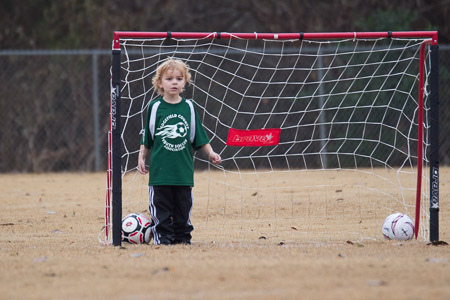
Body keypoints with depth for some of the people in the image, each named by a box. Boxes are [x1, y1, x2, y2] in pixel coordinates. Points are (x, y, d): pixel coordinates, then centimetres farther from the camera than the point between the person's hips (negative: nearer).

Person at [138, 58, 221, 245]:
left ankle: (182, 236, 14)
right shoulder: (155, 107, 0)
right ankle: (163, 236, 4)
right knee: (161, 204, -2)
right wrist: (141, 157, 3)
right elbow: (147, 138, 6)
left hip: (184, 168, 2)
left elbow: (199, 137, 12)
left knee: (183, 204, 6)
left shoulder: (188, 107, 5)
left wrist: (210, 153, 6)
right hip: (160, 168, -2)